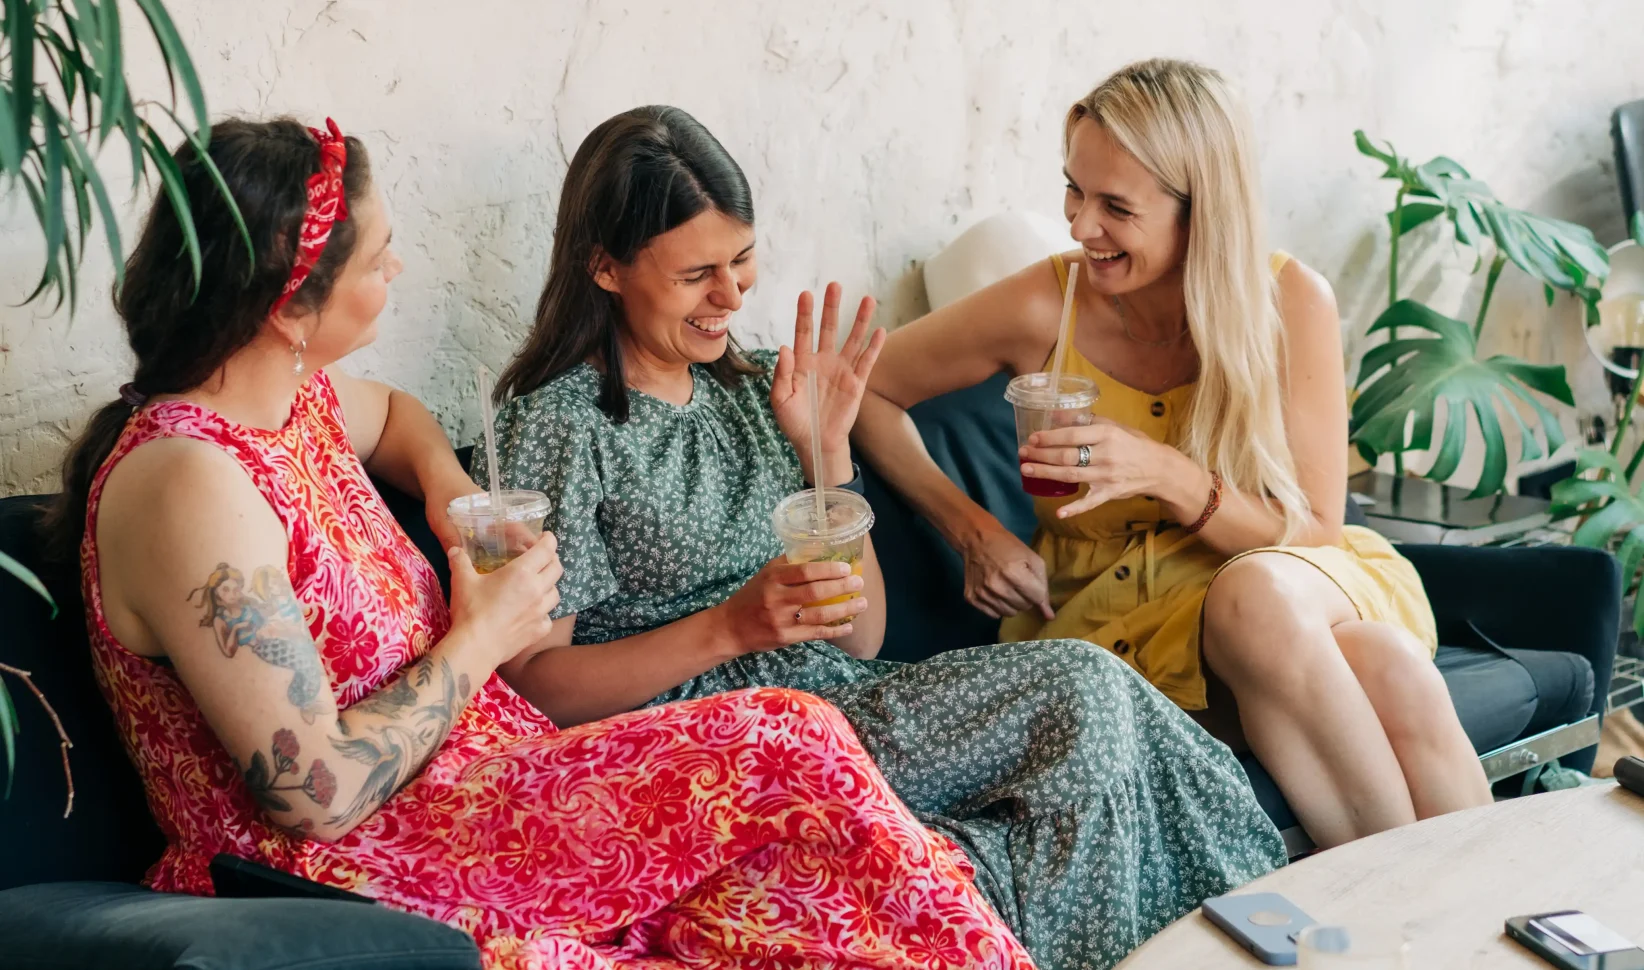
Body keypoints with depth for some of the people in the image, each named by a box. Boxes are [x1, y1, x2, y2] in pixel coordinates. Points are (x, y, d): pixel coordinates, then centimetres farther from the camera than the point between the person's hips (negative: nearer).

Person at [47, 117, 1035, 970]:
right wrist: (481, 637, -11)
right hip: (336, 876, -9)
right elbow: (319, 795, -23)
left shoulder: (293, 393, 6)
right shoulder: (189, 485, -22)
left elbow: (393, 414, 33)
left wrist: (446, 481, 10)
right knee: (786, 748, -17)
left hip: (469, 781, 9)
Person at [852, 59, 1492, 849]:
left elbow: (1317, 532, -9)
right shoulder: (1043, 308, -11)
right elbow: (864, 390, 2)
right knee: (1257, 600, -36)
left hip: (1294, 583, 1)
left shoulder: (1290, 301, -9)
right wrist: (973, 530, -9)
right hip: (1112, 607, -1)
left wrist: (1166, 475, -26)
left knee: (1396, 673, -35)